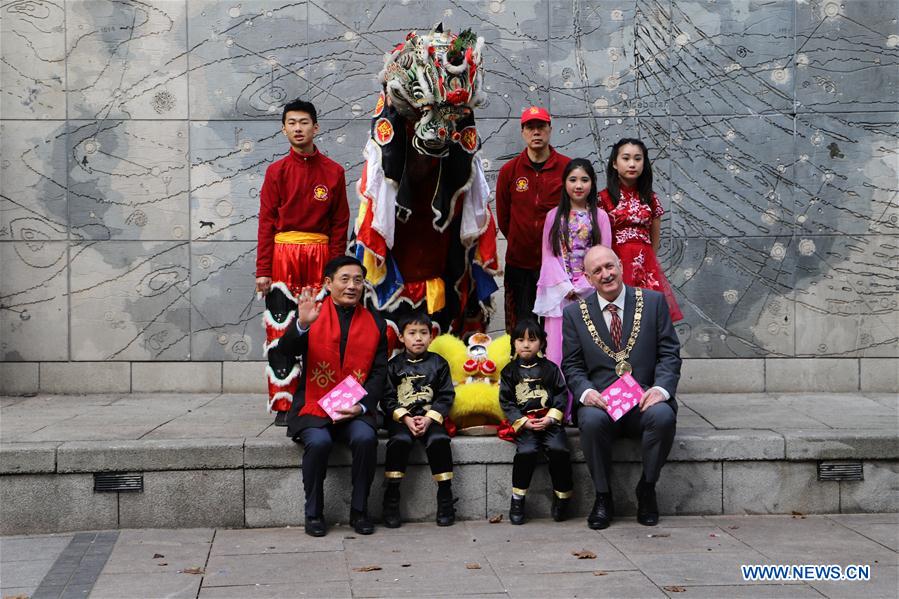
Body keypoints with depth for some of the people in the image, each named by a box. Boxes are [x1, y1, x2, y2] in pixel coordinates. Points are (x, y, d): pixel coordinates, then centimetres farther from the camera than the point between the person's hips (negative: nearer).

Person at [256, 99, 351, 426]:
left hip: (320, 256, 1)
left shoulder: (333, 171, 8)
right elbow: (266, 222, 3)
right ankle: (283, 405, 1)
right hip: (283, 255, -1)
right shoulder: (277, 171, 7)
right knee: (281, 329, -4)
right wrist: (263, 270, -4)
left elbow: (340, 223, 8)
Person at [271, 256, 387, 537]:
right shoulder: (313, 314, 4)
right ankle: (314, 513, -10)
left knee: (365, 438, -28)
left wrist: (362, 406, -9)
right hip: (313, 408, -1)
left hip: (355, 411, 2)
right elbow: (284, 351, -11)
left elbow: (379, 372, 6)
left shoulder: (375, 323, 11)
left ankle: (359, 511, -10)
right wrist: (302, 324, -30)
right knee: (318, 441, -30)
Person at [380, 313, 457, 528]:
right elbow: (387, 398, 2)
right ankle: (391, 496, -23)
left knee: (438, 440, -29)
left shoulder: (438, 364, 10)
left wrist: (428, 419, -11)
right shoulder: (393, 365, 8)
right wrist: (406, 418, -13)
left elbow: (446, 396, 4)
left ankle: (445, 497, -19)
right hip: (400, 418, 0)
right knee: (399, 440, -31)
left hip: (430, 417, 0)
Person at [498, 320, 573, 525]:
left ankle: (562, 497, -7)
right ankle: (517, 500, -14)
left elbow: (561, 395, 6)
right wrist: (524, 422, -8)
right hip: (523, 422, -1)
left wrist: (550, 418, -9)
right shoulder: (509, 371, 9)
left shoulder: (550, 368, 10)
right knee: (526, 451, -28)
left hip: (549, 420, 1)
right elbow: (505, 401, 4)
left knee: (559, 449, -25)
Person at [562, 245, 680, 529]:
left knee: (663, 416, -33)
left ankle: (646, 490, -9)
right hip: (600, 401, 0)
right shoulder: (574, 313, 9)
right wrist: (585, 391, -14)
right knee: (592, 421, -34)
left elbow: (670, 353, 4)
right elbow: (571, 365, 9)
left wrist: (661, 388, -15)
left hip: (644, 400, 0)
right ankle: (603, 497, -12)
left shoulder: (653, 301, 7)